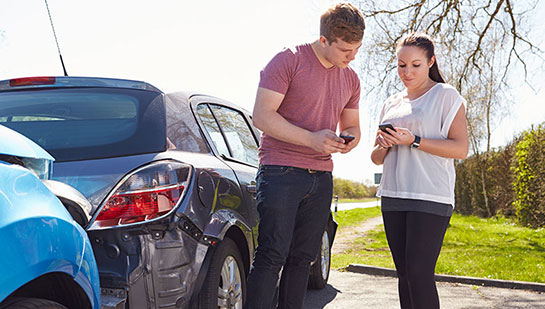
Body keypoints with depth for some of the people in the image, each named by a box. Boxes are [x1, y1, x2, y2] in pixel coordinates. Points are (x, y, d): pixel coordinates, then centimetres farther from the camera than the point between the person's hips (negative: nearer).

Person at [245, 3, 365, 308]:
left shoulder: (351, 79, 13)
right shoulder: (289, 61, -7)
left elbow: (352, 126, 23)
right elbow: (262, 115, -13)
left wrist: (349, 140, -3)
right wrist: (312, 139, -21)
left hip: (321, 177, 6)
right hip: (281, 171, -6)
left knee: (303, 258, 8)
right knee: (272, 255, -10)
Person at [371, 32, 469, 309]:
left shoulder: (446, 96, 1)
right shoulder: (391, 104, 18)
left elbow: (461, 149, -8)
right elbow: (377, 159, 21)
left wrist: (413, 141, -16)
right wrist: (383, 145, -3)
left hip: (430, 199, -6)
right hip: (393, 198, 6)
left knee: (419, 273, -14)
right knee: (404, 273, 7)